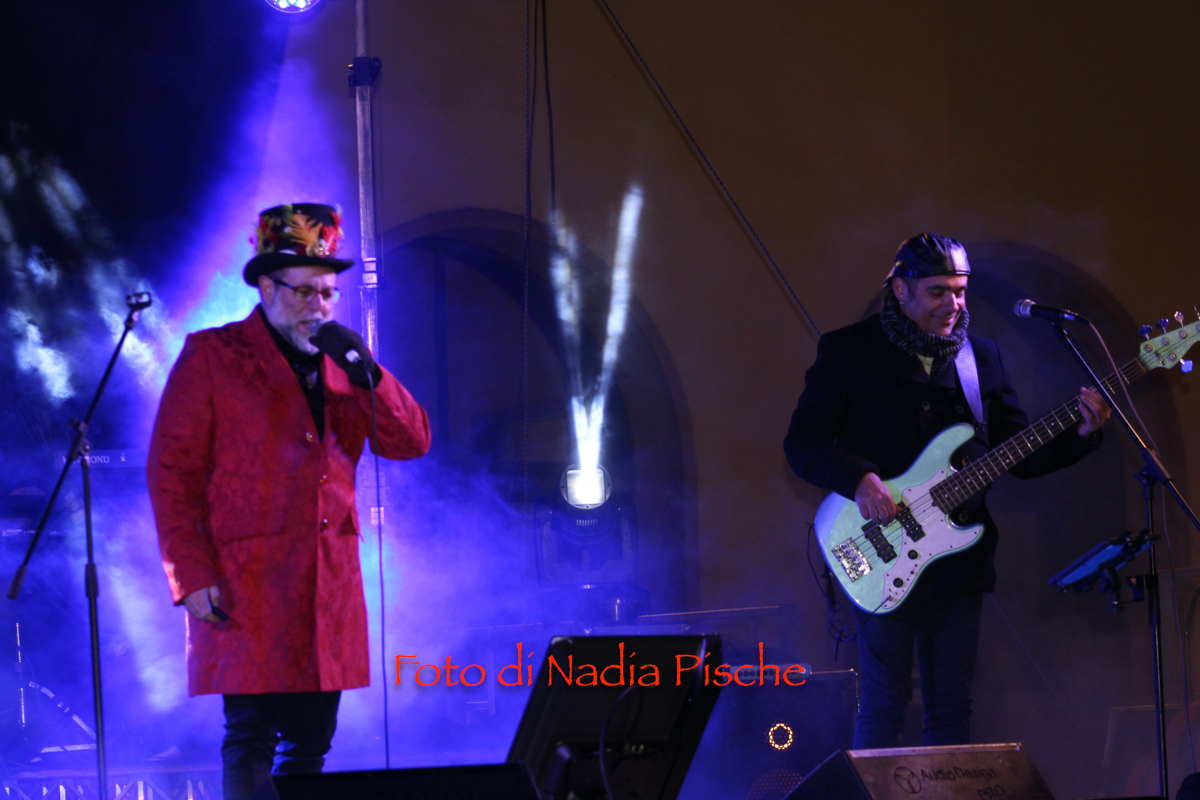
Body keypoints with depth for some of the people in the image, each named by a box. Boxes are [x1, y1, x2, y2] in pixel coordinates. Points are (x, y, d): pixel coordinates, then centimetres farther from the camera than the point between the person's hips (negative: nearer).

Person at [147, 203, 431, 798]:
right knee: (252, 737, -8)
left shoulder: (340, 363, 17)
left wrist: (365, 372, -7)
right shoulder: (212, 356, 1)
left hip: (330, 587, 5)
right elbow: (171, 470, -4)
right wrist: (193, 577, -13)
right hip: (248, 587, -5)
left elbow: (411, 442, 9)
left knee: (310, 740, 6)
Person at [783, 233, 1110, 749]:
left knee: (953, 707, 6)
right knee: (885, 706, -6)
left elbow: (1020, 457, 14)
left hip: (958, 562, 4)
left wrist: (1080, 435, -4)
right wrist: (858, 478, -20)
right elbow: (801, 442, -3)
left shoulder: (982, 357, 12)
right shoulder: (849, 351, 0)